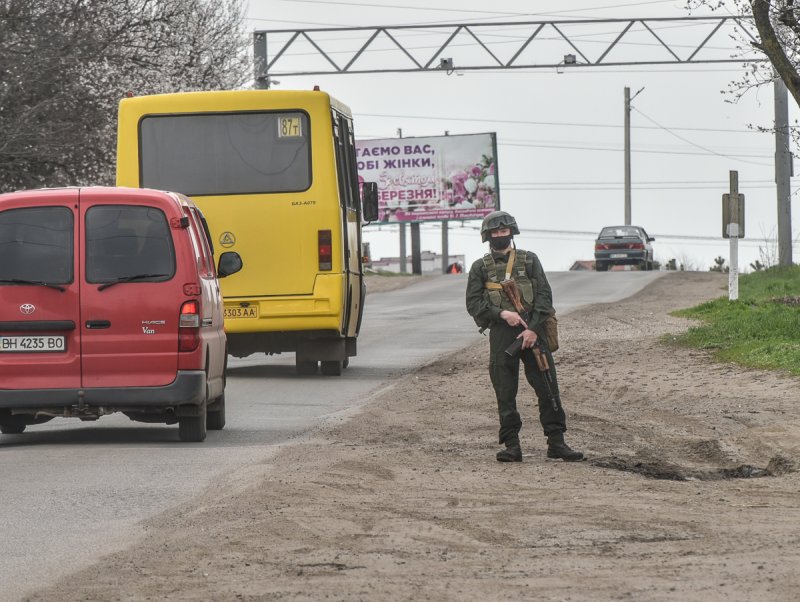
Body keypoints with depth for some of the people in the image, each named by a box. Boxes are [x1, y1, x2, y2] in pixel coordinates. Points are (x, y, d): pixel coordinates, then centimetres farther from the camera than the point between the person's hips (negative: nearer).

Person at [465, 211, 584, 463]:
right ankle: (511, 446, 4)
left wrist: (534, 328, -11)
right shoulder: (480, 267, 9)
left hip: (532, 330, 0)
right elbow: (473, 303, 2)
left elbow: (544, 295, 1)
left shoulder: (529, 260, 9)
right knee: (505, 393, -1)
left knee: (547, 387, -2)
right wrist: (502, 313, -13)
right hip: (500, 334, 0)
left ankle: (556, 441, 2)